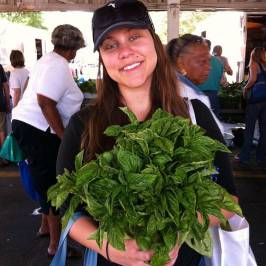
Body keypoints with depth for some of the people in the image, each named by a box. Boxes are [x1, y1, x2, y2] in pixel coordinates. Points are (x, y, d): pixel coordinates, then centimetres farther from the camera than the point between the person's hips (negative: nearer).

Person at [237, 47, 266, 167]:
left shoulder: (254, 64, -4)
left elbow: (253, 79, -20)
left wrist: (245, 88, -5)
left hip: (255, 100, -5)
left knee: (249, 129, 2)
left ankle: (244, 157, 7)